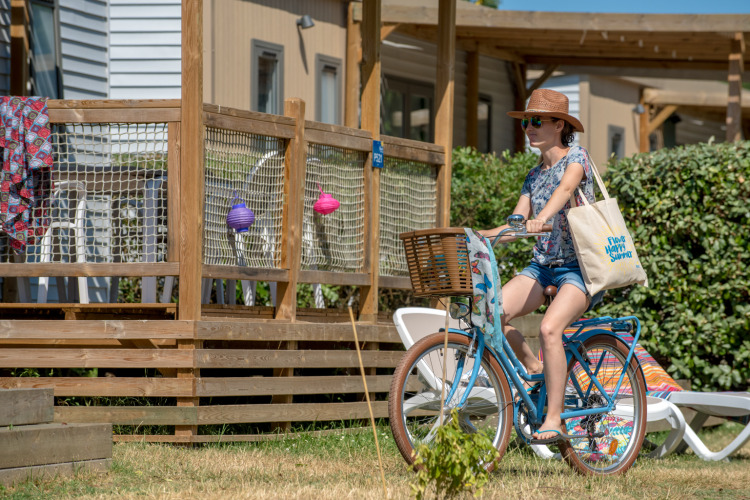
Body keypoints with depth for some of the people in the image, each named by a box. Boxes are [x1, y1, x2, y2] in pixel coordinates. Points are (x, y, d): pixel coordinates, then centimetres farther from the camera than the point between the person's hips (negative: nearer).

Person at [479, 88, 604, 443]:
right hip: (542, 265, 7)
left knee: (549, 328, -30)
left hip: (579, 266, -6)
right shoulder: (533, 177, 16)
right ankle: (534, 369, 5)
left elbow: (565, 188, -26)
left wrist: (542, 218, -46)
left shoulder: (576, 157, -4)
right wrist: (476, 236, -7)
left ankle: (554, 419, -23)